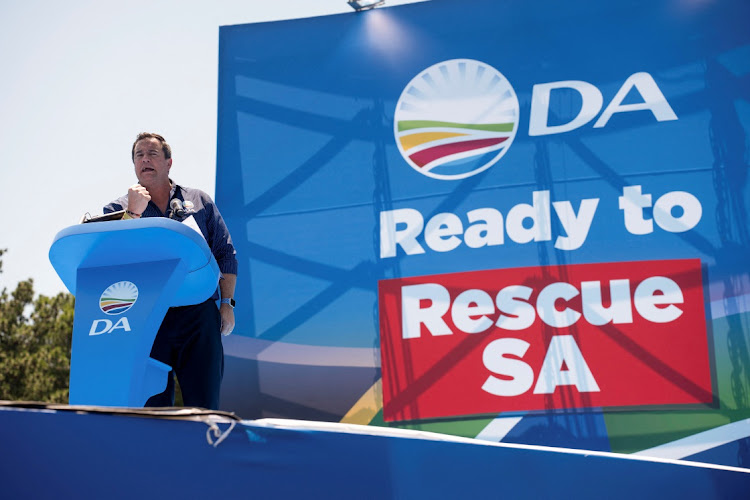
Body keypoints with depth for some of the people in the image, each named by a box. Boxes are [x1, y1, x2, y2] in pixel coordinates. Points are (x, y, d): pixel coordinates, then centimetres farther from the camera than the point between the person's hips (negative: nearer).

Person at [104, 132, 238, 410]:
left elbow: (226, 253, 14)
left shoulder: (199, 201, 17)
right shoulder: (118, 209, 15)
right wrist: (133, 213, -10)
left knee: (203, 405, -4)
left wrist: (226, 303, 4)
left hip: (198, 314, 0)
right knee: (152, 405, 0)